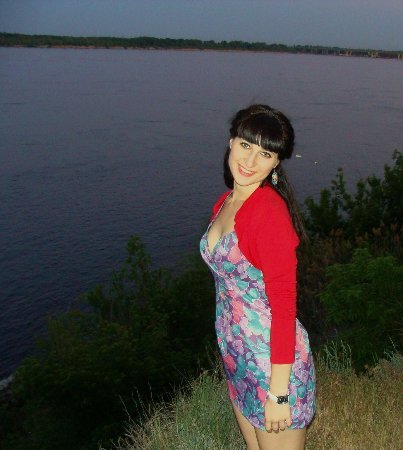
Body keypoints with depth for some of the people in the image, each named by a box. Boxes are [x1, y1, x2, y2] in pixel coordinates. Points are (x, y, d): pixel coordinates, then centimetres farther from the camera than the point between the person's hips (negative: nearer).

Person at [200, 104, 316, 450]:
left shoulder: (271, 212, -22)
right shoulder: (225, 203, 3)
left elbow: (284, 306, -22)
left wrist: (278, 394, -19)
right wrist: (229, 350, 17)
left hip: (274, 362, -8)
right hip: (237, 356, 8)